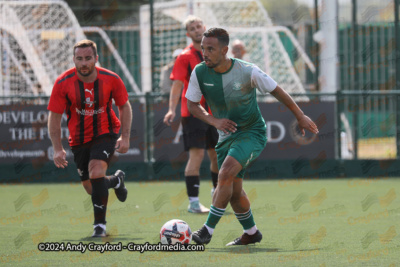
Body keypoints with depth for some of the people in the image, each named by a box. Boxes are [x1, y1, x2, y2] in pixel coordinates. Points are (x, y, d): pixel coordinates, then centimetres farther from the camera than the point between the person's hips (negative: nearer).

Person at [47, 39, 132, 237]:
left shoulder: (111, 79, -15)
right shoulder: (63, 83, -17)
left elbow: (124, 106, 1)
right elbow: (54, 117, -10)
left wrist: (125, 137, -7)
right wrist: (58, 149, -16)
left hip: (105, 133, -2)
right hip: (79, 138, 2)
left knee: (96, 172, -26)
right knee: (91, 189, 10)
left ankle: (100, 224, -15)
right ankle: (116, 180, 46)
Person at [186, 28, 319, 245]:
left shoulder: (247, 72, -19)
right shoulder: (199, 73, -11)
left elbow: (277, 91, -5)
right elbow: (192, 104, 1)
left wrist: (300, 117, 3)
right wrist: (214, 121, -16)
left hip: (252, 132, -5)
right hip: (226, 135, 5)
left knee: (226, 174, -26)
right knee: (234, 191, 7)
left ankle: (208, 229, -23)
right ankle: (251, 233, 30)